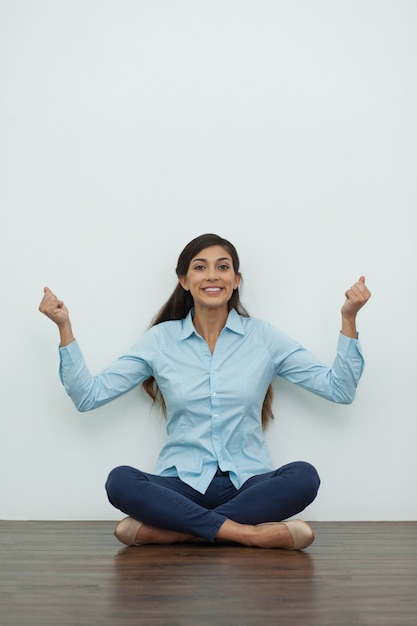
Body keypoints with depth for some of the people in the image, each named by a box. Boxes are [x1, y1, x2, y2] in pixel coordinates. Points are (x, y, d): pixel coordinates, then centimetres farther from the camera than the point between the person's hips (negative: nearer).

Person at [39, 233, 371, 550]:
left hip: (248, 483, 1)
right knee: (120, 481, -29)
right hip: (183, 484, 0)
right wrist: (65, 327, -6)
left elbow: (340, 389, 2)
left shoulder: (263, 336, 3)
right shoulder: (160, 340, 4)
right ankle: (252, 534, -25)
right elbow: (88, 395, 2)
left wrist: (348, 319, -7)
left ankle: (169, 530, -23)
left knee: (304, 476, -30)